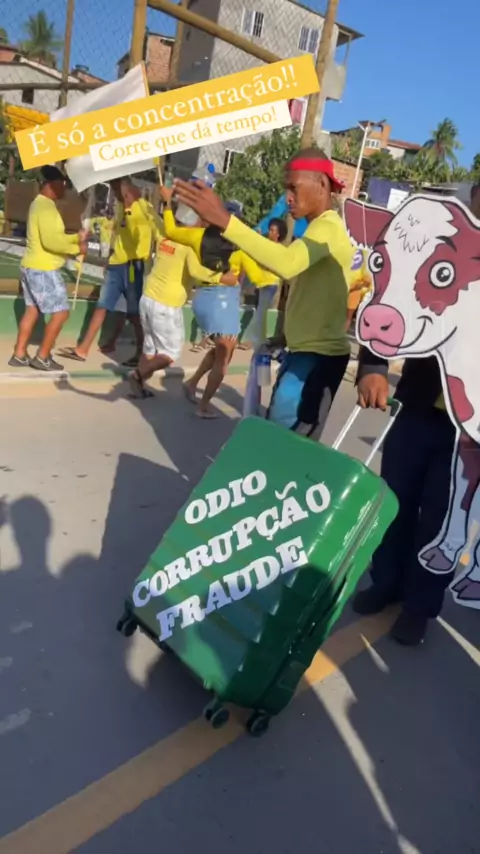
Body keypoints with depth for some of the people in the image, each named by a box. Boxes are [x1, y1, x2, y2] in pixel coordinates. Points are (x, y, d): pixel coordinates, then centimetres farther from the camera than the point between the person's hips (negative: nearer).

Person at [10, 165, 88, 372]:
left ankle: (19, 355, 17)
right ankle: (42, 357, 0)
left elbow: (52, 236, 19)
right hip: (43, 270, -10)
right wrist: (77, 248, -18)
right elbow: (51, 241, -27)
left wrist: (77, 237, 7)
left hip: (32, 267, 10)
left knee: (32, 310, 14)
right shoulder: (46, 206, -17)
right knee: (61, 312, -5)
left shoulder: (40, 204, 16)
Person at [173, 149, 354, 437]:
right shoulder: (321, 229, 19)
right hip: (305, 351, 11)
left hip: (319, 355, -11)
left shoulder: (328, 228, -17)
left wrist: (224, 220, -40)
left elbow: (287, 262, -37)